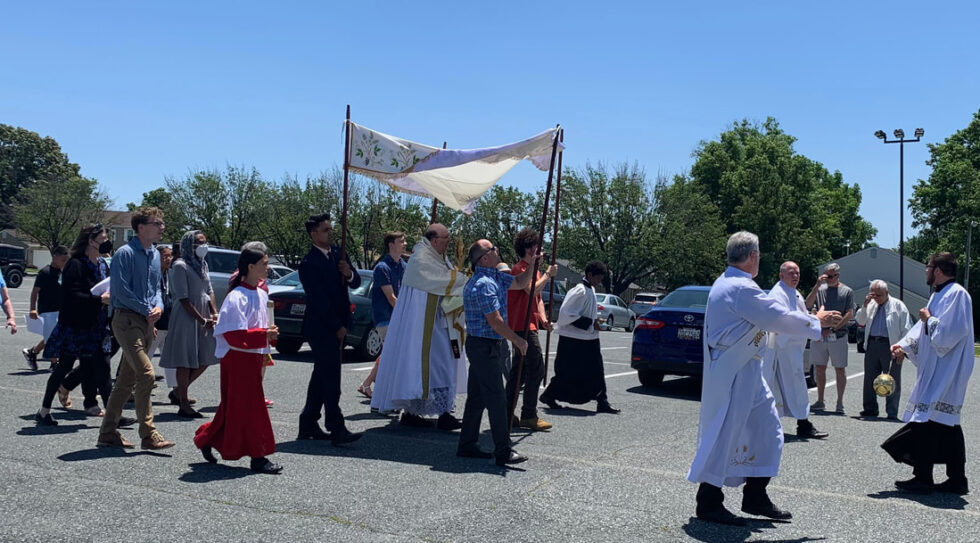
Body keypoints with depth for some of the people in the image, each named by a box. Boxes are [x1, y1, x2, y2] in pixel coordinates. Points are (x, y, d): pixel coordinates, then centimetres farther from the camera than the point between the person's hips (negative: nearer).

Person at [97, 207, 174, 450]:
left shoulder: (155, 255, 14)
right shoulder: (125, 253, -11)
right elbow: (121, 290, -16)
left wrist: (158, 306, 1)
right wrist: (147, 311, -11)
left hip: (146, 323, 9)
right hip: (127, 319, -9)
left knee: (126, 381, 12)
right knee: (146, 373, -16)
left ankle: (108, 433, 22)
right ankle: (148, 435, -11)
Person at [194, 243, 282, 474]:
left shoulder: (261, 294, 11)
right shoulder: (236, 298, -17)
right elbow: (233, 334, -22)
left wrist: (270, 332, 3)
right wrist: (264, 335, -23)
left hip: (254, 357, 9)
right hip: (238, 359, -9)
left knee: (234, 407, 15)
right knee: (249, 407, -3)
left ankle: (207, 439, 31)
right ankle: (258, 457, 3)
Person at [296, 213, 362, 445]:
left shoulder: (338, 254, 11)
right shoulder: (309, 263, -13)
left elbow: (356, 283, 12)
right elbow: (318, 300, -16)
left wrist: (349, 274, -11)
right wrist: (337, 327, -14)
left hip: (336, 325, 8)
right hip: (321, 327, -8)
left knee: (321, 374, 13)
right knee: (330, 376, -9)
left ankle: (308, 424, 22)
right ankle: (337, 430, -8)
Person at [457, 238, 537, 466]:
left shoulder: (496, 277, 11)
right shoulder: (483, 284, -20)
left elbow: (520, 283, 25)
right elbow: (495, 321, -22)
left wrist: (532, 265, 9)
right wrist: (518, 341, -13)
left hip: (489, 346, 10)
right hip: (485, 346, -10)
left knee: (477, 397, 14)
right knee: (496, 398, -8)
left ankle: (467, 445, 22)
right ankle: (503, 452, -4)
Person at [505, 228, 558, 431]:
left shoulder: (534, 270, 21)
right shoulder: (520, 269, -11)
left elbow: (538, 298, 24)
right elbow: (532, 290, -27)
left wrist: (543, 318, 7)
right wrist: (548, 275, -15)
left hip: (529, 325, 10)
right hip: (523, 326, -10)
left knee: (519, 371, 12)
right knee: (536, 369, -11)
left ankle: (508, 414, 17)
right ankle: (529, 416, -7)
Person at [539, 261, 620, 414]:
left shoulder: (590, 290, 12)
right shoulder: (580, 291, -18)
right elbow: (567, 314, -23)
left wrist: (595, 319, 7)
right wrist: (590, 323, -20)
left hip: (589, 339, 9)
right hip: (573, 340, -9)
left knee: (596, 371, 7)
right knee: (568, 373, 1)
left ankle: (602, 403, 10)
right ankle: (548, 396, 19)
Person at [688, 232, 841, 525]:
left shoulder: (725, 283, 12)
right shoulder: (742, 289, -21)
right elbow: (780, 318, -16)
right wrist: (817, 320, -1)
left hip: (744, 371, 11)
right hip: (733, 372, -11)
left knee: (766, 429, 14)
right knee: (725, 433, -3)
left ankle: (755, 498, 22)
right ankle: (708, 503, 8)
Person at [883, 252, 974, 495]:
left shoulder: (956, 295, -16)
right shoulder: (939, 295, 15)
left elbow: (949, 332, -25)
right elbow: (923, 329, 17)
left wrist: (929, 319, -11)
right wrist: (904, 345, 3)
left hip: (944, 372, -10)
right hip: (935, 372, 10)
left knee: (927, 423, -6)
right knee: (948, 425, 12)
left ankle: (922, 479, 1)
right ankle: (957, 480, 18)